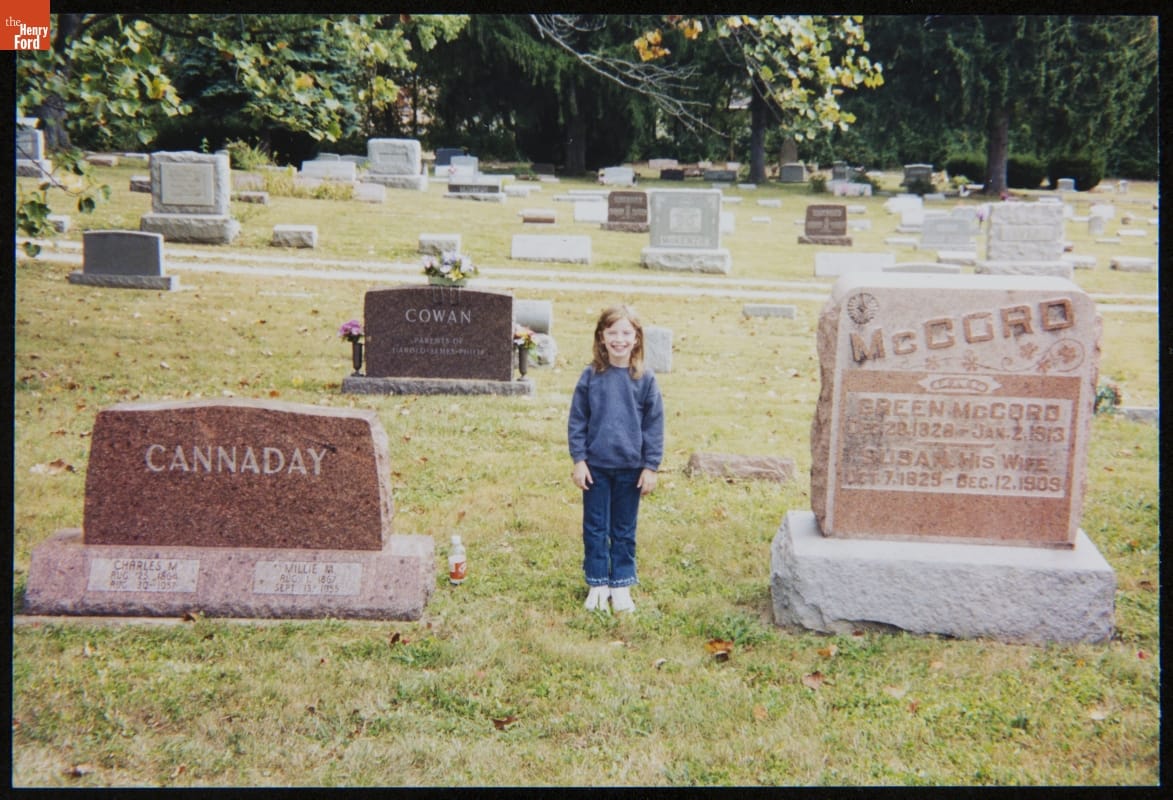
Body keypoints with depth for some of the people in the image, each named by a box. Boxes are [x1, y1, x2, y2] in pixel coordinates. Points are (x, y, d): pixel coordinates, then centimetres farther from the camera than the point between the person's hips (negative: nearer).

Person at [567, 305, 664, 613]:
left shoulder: (645, 379, -5)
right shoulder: (591, 376, -5)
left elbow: (654, 425, -1)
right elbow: (576, 421, 0)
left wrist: (651, 466, -3)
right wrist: (578, 460, -5)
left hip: (630, 468, 0)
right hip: (596, 466, 0)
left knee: (624, 530, 13)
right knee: (595, 528, 10)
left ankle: (622, 585, 26)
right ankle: (597, 584, 24)